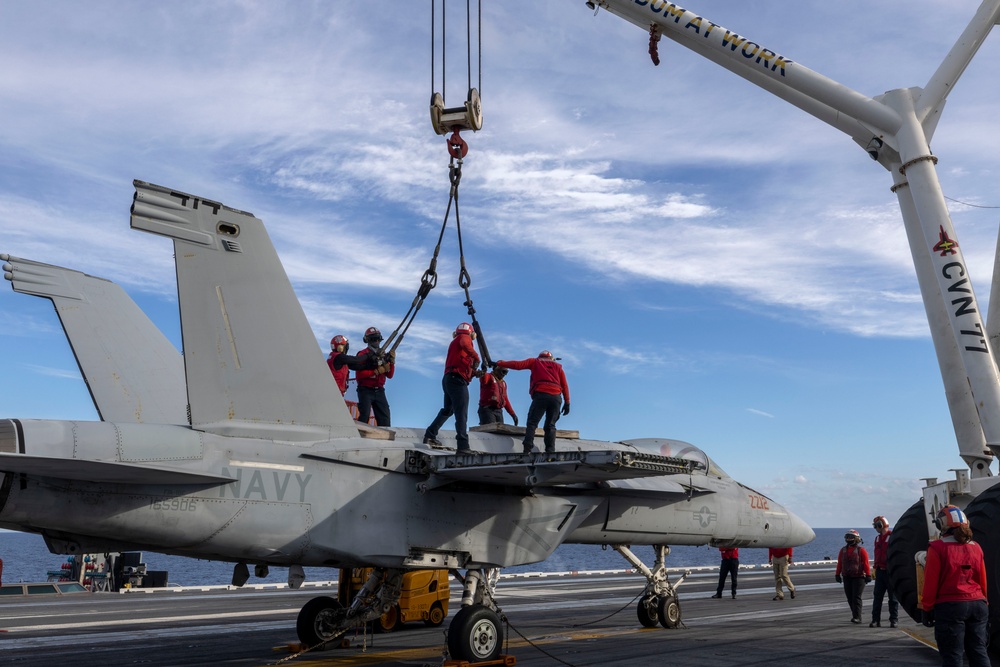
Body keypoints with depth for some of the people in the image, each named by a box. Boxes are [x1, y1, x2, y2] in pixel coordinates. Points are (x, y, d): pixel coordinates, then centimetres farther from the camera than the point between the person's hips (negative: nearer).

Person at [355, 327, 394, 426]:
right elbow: (359, 374, -14)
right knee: (364, 416, -13)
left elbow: (389, 376, 11)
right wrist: (377, 371, -18)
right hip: (366, 391, -5)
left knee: (385, 418, 1)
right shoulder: (363, 355, -2)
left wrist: (392, 362, -5)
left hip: (379, 391, 5)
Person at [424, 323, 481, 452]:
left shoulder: (454, 343, 28)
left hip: (448, 378, 9)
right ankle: (463, 445, -23)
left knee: (448, 410, 24)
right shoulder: (464, 338, 3)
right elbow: (465, 345, -24)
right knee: (461, 413, -14)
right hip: (457, 379, -9)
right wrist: (476, 357, -17)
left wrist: (474, 373, 12)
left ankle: (430, 436, 26)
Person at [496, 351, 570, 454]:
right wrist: (567, 403, 14)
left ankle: (527, 448, -22)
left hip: (541, 395, -3)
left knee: (532, 422, -4)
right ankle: (550, 451, -7)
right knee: (550, 425, 7)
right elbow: (564, 385, 16)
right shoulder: (558, 366, 27)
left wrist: (499, 363, 16)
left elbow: (518, 365, 9)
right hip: (556, 397, 3)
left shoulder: (536, 362, 21)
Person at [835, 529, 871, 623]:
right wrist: (838, 574, 12)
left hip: (858, 577, -6)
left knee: (856, 597, -10)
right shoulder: (843, 550, 11)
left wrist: (868, 575, -13)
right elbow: (839, 563, 13)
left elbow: (866, 563, -8)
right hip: (847, 577, 6)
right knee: (850, 598, 8)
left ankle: (857, 617, -9)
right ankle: (855, 615, 18)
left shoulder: (861, 550, -5)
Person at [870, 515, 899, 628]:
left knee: (893, 597, 3)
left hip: (890, 571, -7)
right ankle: (876, 620, 7)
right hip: (880, 571, 7)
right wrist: (875, 568, 19)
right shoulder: (878, 538, 15)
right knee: (877, 596, 5)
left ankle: (894, 620, 11)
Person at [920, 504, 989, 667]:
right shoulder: (976, 547, 6)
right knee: (979, 653, 13)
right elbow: (983, 582, 12)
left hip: (950, 607, -5)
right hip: (977, 604, 5)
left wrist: (927, 609, -1)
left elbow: (931, 582, -9)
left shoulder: (938, 548, -10)